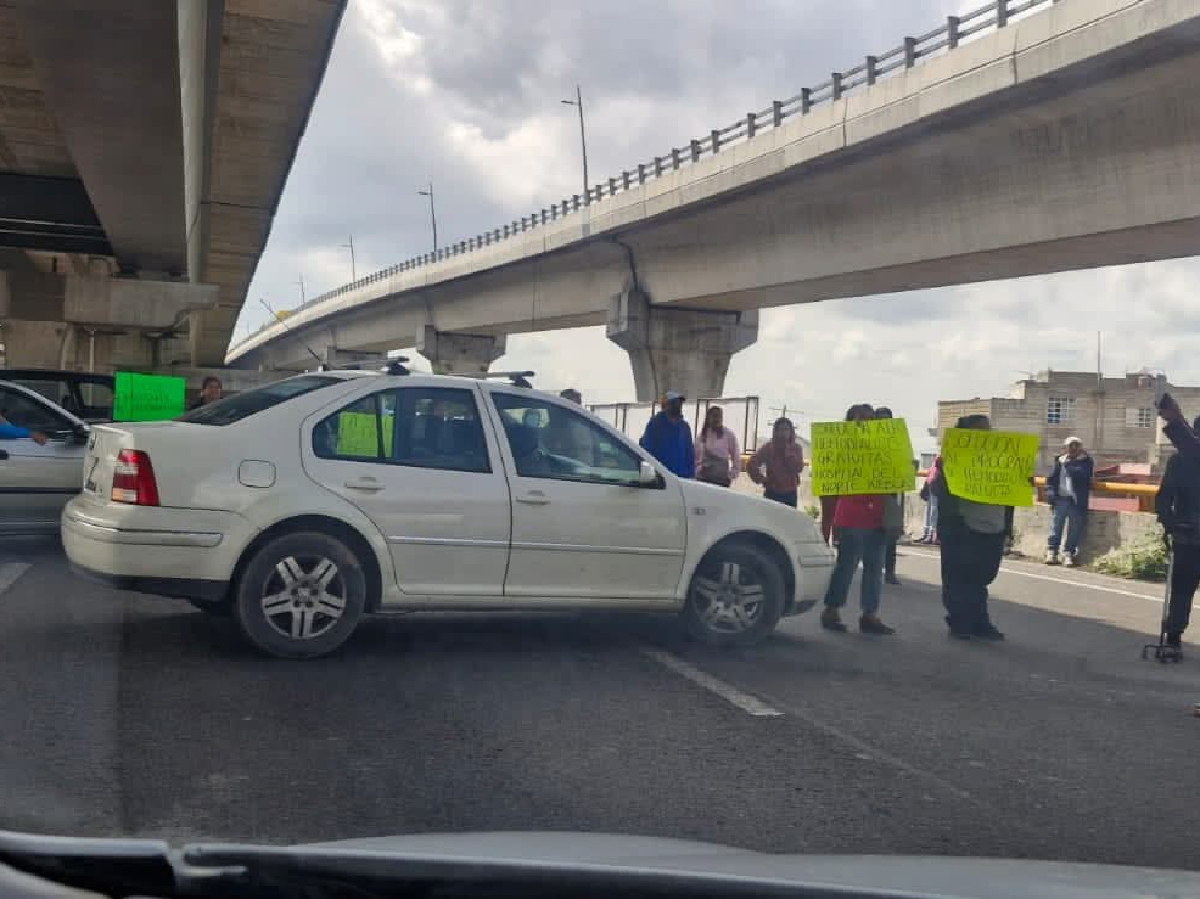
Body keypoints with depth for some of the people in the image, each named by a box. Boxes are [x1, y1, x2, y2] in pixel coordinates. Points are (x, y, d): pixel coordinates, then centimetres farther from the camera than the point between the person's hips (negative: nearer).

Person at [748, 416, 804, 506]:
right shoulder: (768, 447, -3)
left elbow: (798, 468, -10)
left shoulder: (796, 448, 4)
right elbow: (751, 465, -9)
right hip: (772, 493, -3)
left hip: (790, 493, 3)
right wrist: (761, 479, -8)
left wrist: (788, 450, -10)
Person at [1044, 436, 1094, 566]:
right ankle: (1051, 553, 0)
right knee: (1056, 526, -3)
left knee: (1074, 529, -3)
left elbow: (1082, 476, -15)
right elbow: (1051, 479, 16)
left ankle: (1068, 553, 2)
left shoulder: (1086, 461, 4)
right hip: (1060, 499, 2)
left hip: (1077, 501, -2)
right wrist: (1050, 492, 0)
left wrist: (1068, 466, -11)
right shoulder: (1060, 461, 14)